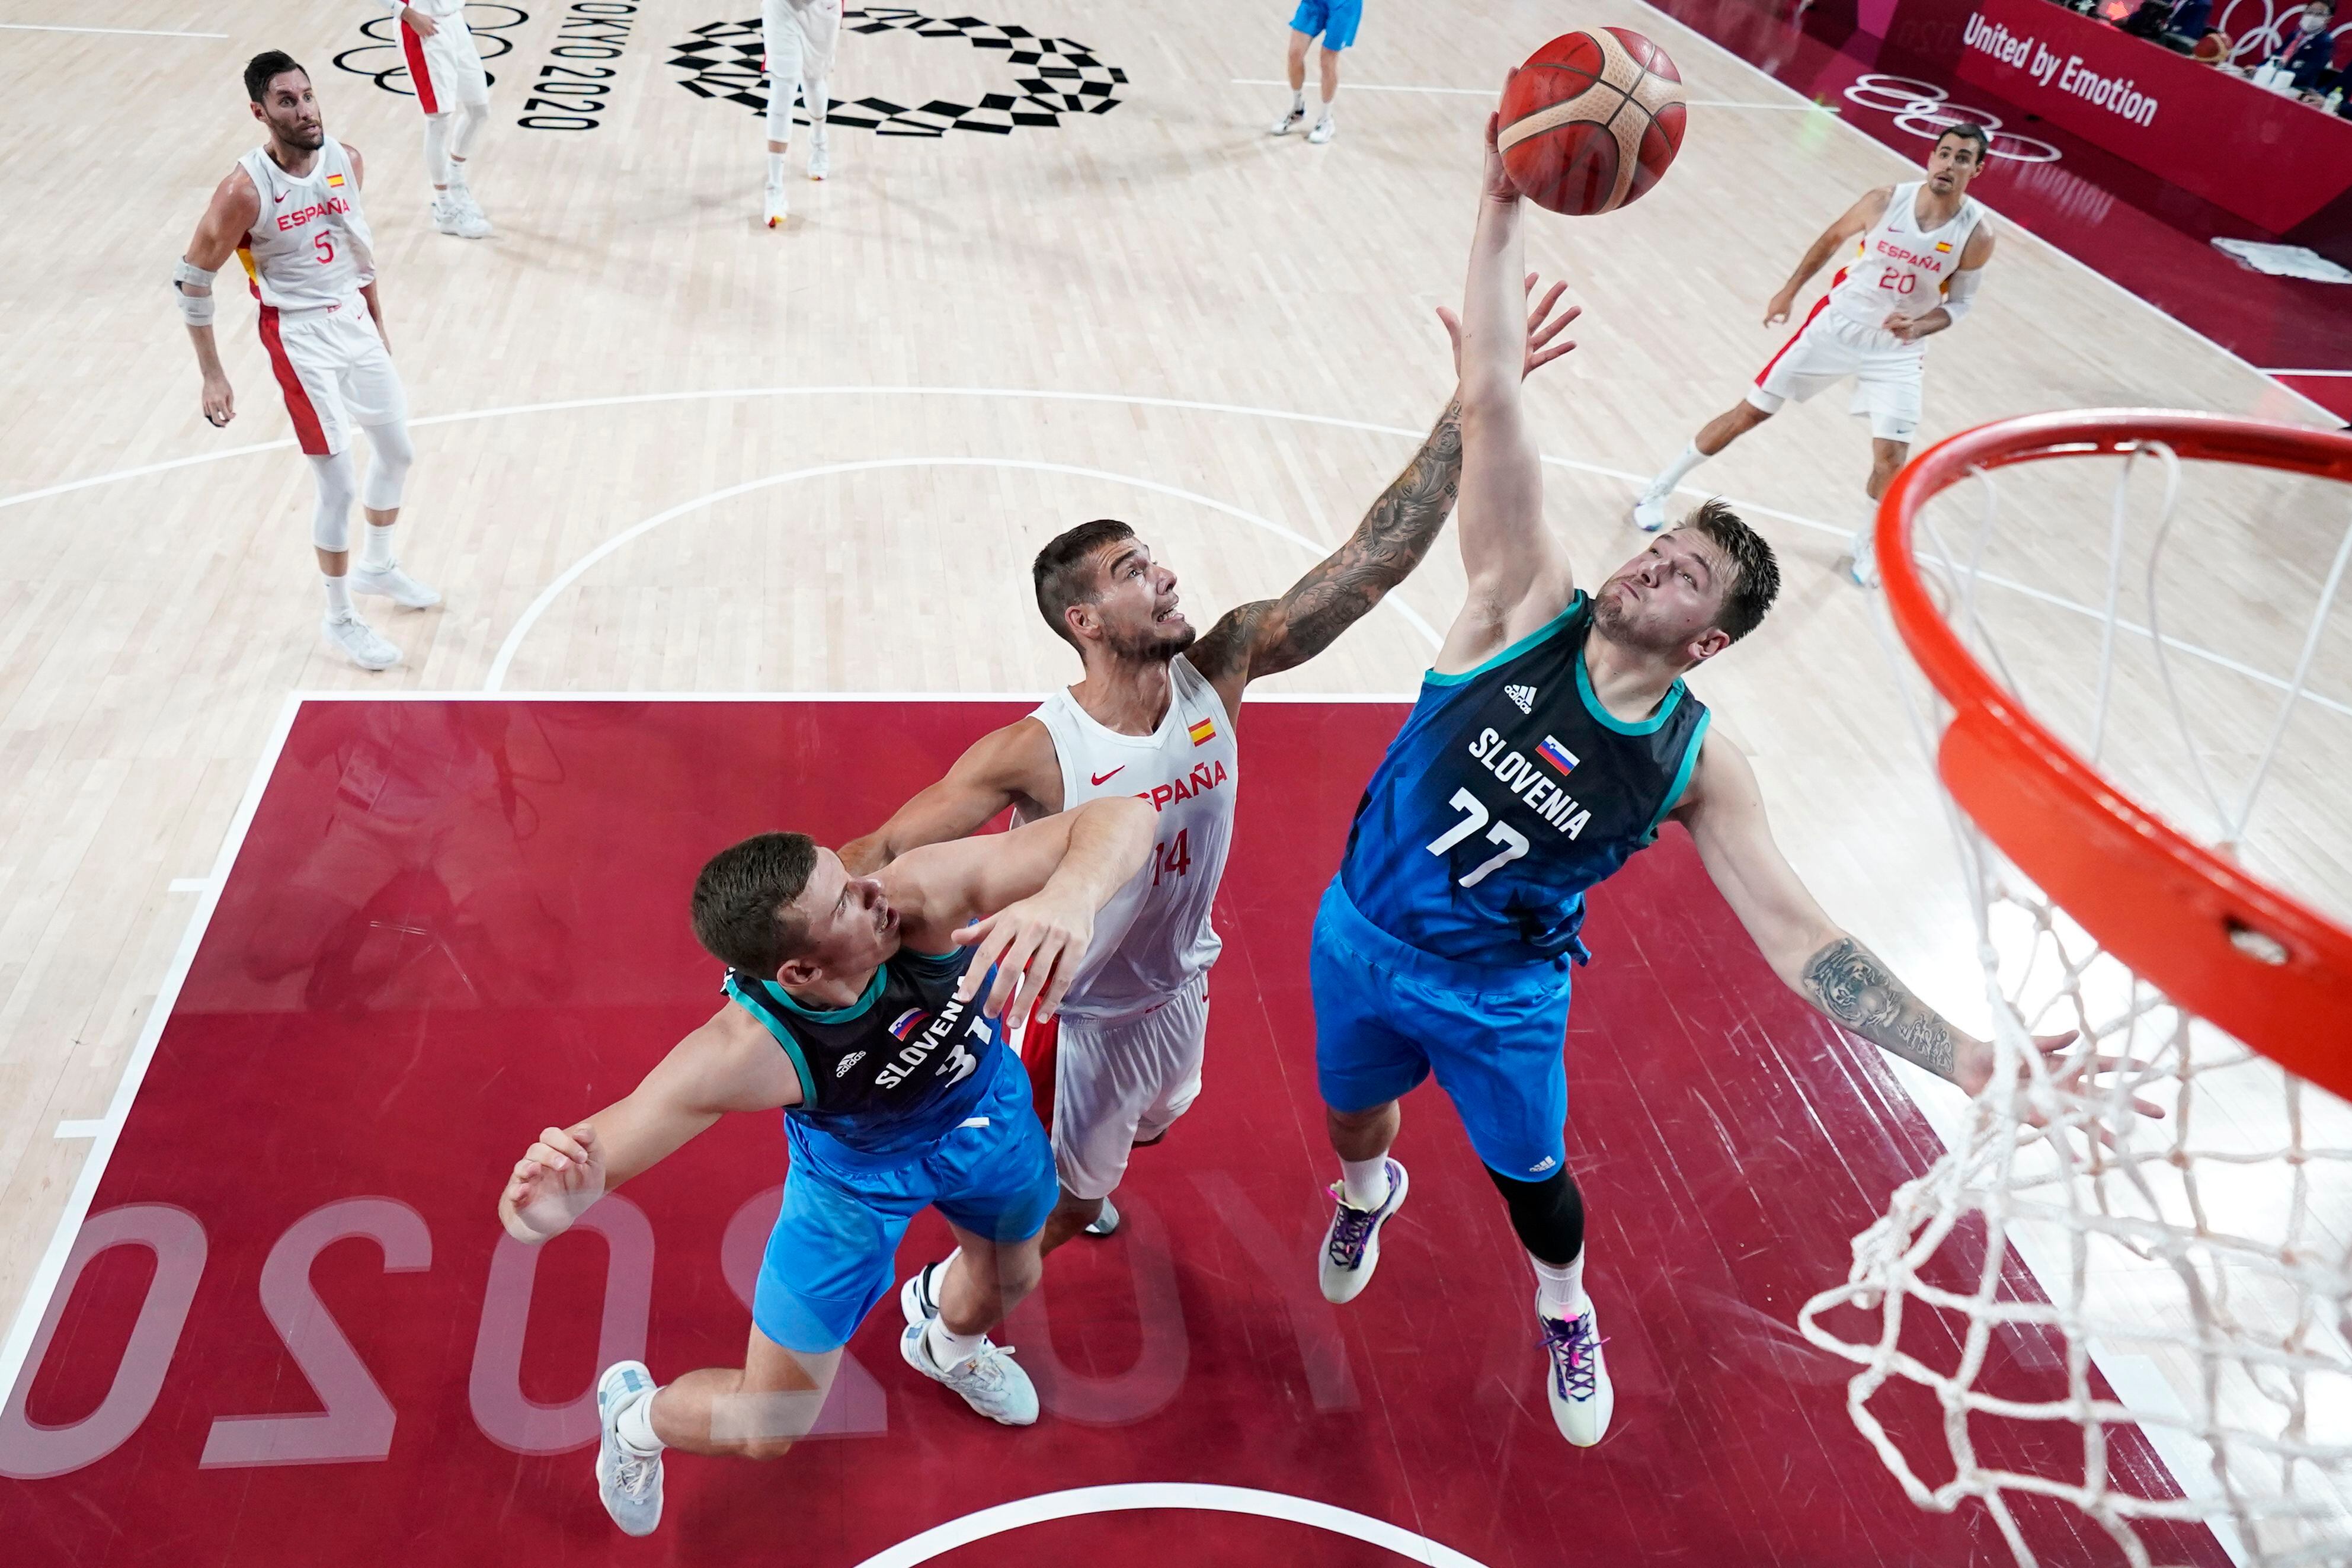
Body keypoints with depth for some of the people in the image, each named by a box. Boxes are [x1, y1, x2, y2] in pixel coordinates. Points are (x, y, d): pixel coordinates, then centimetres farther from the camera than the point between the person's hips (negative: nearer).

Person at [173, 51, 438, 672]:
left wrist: (378, 324, 19)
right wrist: (213, 377, -12)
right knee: (339, 483, -5)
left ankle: (377, 568, 43)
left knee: (397, 451, 19)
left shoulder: (347, 161, -4)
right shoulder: (245, 190, -21)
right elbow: (192, 278, -12)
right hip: (301, 338, -7)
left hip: (356, 321, 7)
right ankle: (340, 620, 13)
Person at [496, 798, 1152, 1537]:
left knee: (1009, 1280, 30)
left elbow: (1121, 817, -46)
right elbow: (526, 1206, -40)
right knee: (764, 1430, 6)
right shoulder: (740, 1053, -42)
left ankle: (948, 1349, 70)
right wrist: (541, 1207, -65)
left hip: (984, 1110, 3)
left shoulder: (925, 896, -41)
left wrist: (1068, 896, -67)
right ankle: (634, 1416, 43)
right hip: (855, 1173, -3)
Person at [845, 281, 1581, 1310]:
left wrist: (1471, 404, -33)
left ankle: (1075, 1188, 67)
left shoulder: (1220, 669, -21)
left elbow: (1375, 558, -26)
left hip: (1178, 987, 6)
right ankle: (939, 1295, 42)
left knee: (1139, 1132, 33)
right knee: (1063, 1208, 14)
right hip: (1077, 1018, -5)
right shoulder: (1033, 754, -33)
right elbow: (883, 853, -28)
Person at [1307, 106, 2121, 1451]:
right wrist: (1504, 208, -34)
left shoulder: (1698, 763, -18)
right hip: (1360, 940, 1)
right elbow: (1491, 407, -27)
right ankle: (1370, 1194, 64)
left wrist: (1971, 1061, -29)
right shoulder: (1528, 610, -19)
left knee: (1533, 1181, 18)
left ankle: (1566, 1310, 54)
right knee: (1352, 1113, 25)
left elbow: (1802, 940, -18)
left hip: (1500, 1000, -1)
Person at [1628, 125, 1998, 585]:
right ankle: (1660, 488, 19)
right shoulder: (1885, 201, -16)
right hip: (1837, 326, 0)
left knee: (1890, 460, -8)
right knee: (1749, 413, 2)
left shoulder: (1977, 234, -16)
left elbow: (1960, 302, -2)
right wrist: (1789, 291, 9)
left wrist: (1919, 326, -23)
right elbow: (1833, 239, 4)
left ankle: (1867, 541, 23)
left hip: (1896, 351, 0)